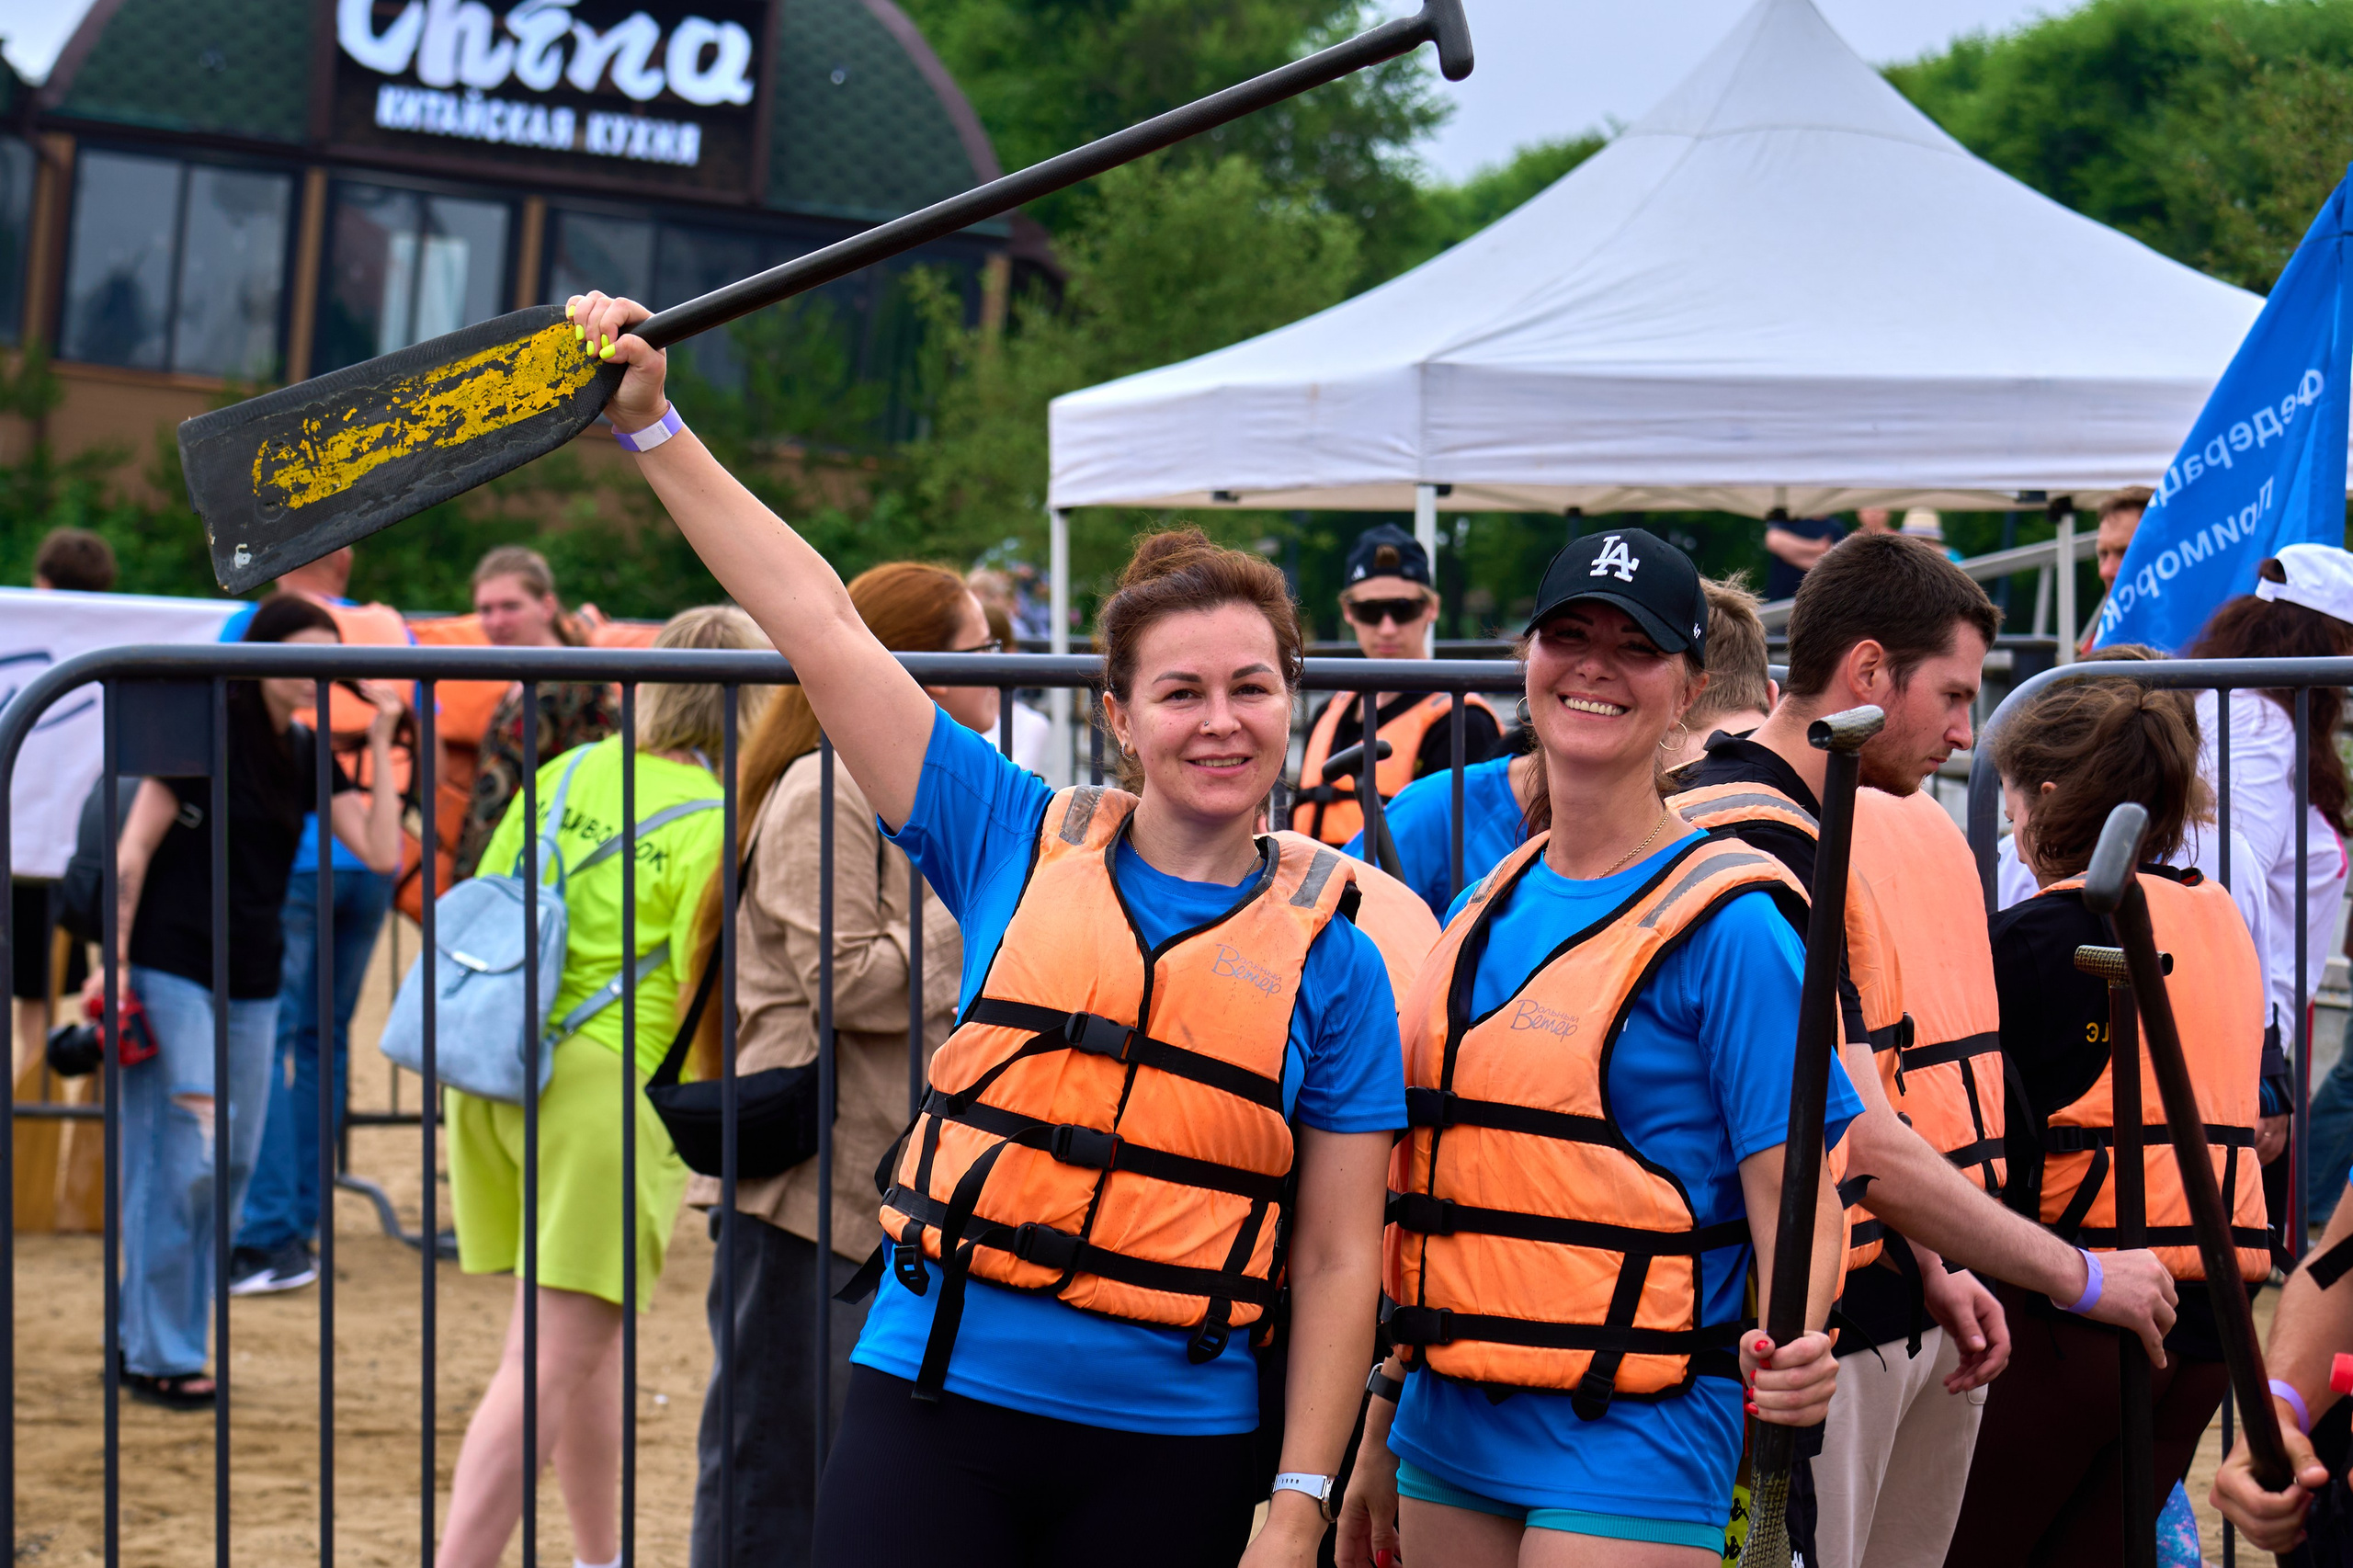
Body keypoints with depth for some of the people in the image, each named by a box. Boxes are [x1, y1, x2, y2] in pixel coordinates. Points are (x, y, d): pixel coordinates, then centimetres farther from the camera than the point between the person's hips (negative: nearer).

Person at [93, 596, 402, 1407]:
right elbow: (133, 851, -8)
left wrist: (380, 744, -3)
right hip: (171, 974, -7)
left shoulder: (308, 755, 9)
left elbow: (382, 852, 0)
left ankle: (155, 1340, 15)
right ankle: (159, 1357, -2)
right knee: (183, 1161, -10)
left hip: (252, 985, 7)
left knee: (233, 1165, 7)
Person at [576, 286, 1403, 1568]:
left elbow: (1339, 1259, 3)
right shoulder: (1016, 847, 5)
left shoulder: (1330, 956, 3)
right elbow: (817, 623, 4)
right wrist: (651, 428, 2)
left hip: (1171, 1459, 0)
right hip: (936, 1413, 0)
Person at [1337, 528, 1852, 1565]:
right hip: (1450, 1427, 6)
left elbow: (1794, 1188, -11)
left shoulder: (1729, 924, -8)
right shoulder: (1488, 911, 11)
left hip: (1631, 1440, -6)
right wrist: (1384, 1420, 18)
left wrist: (1789, 1341, -31)